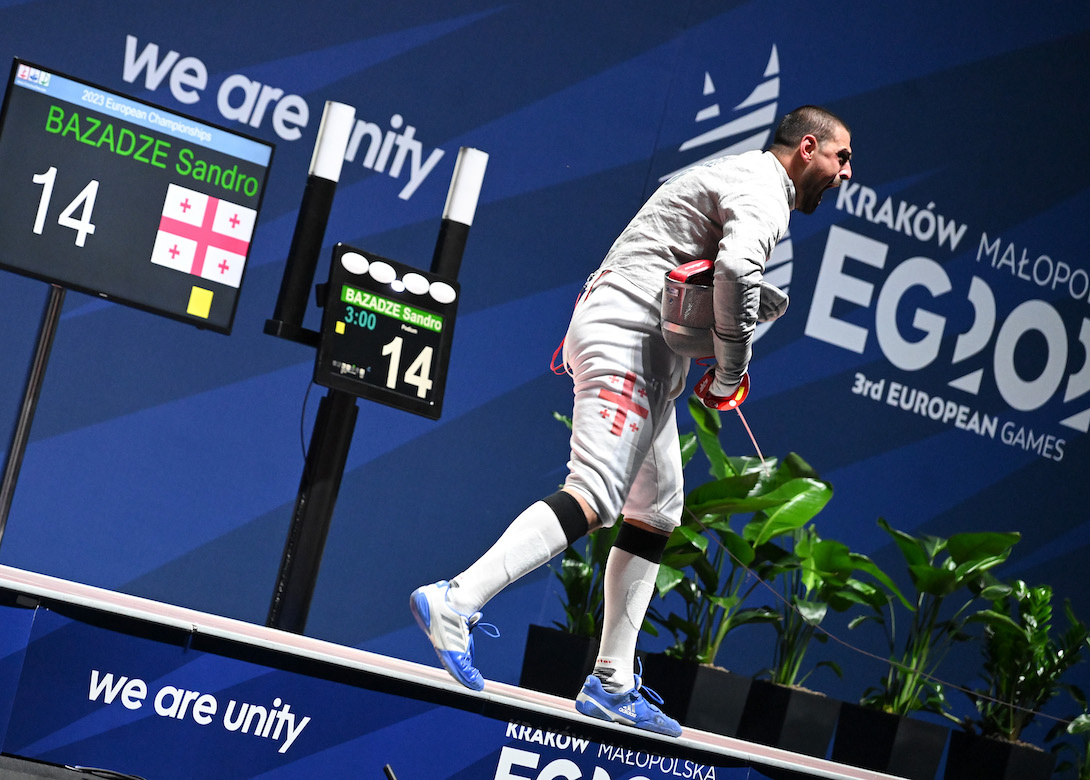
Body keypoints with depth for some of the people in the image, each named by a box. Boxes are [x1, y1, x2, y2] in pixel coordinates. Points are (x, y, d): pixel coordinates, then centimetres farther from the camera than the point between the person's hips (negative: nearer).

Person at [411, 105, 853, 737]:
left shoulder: (741, 179, 26)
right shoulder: (764, 187, -7)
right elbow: (736, 267, -26)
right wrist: (731, 374, -15)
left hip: (650, 355, 11)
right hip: (627, 336, -11)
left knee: (656, 510, 10)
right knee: (595, 497, -23)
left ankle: (612, 685, 9)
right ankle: (454, 603, -28)